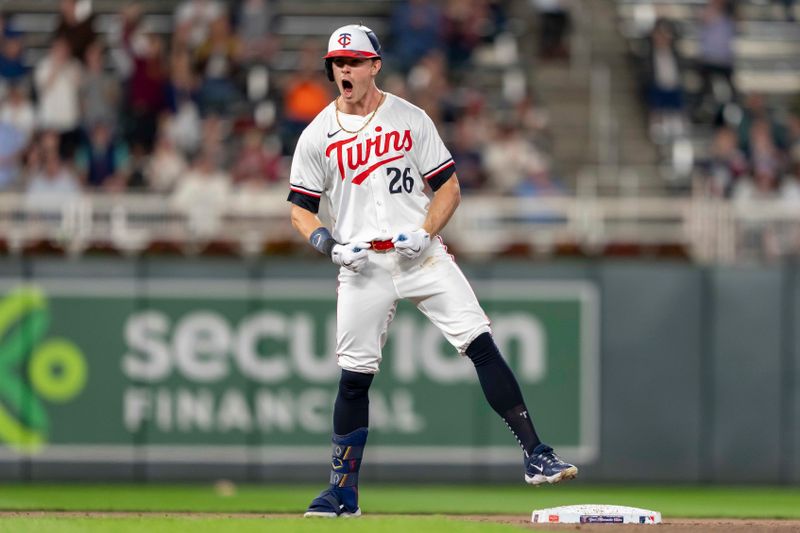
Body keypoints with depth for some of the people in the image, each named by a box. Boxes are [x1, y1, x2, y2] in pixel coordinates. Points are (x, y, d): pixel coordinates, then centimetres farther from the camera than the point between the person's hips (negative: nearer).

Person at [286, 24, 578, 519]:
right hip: (362, 264, 1)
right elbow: (301, 211, 8)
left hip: (421, 254, 0)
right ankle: (343, 490, 11)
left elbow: (449, 186, 7)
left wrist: (425, 234, -10)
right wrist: (328, 242, -12)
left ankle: (536, 455, -13)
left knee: (481, 343, -13)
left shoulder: (411, 119, 4)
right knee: (355, 376, 0)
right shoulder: (318, 136, 5)